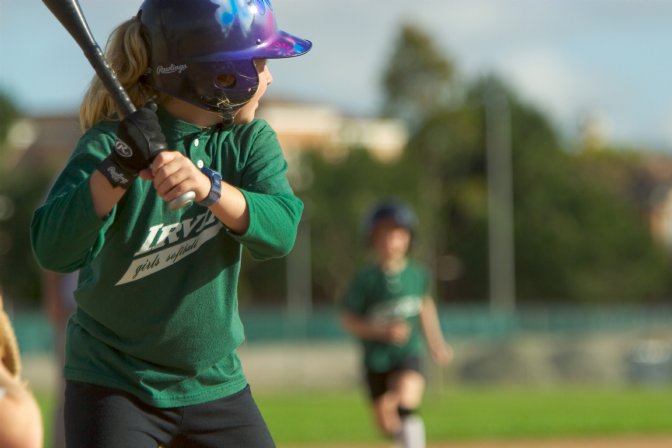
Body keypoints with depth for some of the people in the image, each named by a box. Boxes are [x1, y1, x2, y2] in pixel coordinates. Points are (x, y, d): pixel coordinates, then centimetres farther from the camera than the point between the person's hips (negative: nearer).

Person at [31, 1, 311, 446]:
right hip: (114, 387, -5)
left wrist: (207, 186, -36)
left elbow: (280, 231, -18)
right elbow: (55, 250, -27)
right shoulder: (113, 141, -14)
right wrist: (118, 170, -40)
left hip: (216, 385, 5)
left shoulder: (249, 142, 0)